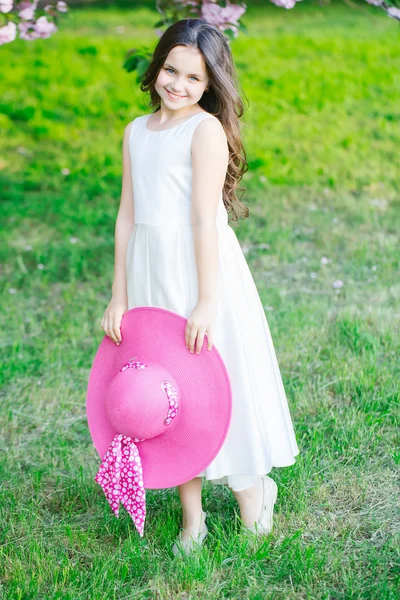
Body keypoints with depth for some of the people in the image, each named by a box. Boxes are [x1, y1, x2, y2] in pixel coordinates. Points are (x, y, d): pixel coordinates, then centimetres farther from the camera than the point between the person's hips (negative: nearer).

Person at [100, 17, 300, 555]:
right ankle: (191, 513, 21)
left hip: (200, 265, -6)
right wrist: (119, 297, 6)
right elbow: (127, 216, 8)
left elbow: (205, 219, -15)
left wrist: (206, 301, -18)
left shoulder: (206, 128, -9)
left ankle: (250, 485, 30)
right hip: (149, 268, 6)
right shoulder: (137, 131, 9)